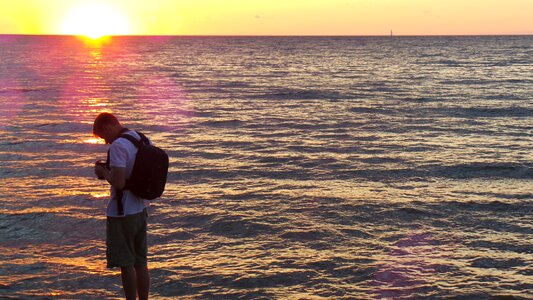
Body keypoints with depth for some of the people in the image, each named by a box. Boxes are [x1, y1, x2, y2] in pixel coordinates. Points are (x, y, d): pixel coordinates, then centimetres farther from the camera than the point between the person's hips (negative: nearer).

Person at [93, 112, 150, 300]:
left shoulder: (118, 146, -19)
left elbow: (119, 183, -25)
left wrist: (103, 172, -6)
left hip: (122, 212, -8)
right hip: (141, 209, 8)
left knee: (126, 264, 3)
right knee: (141, 262, 15)